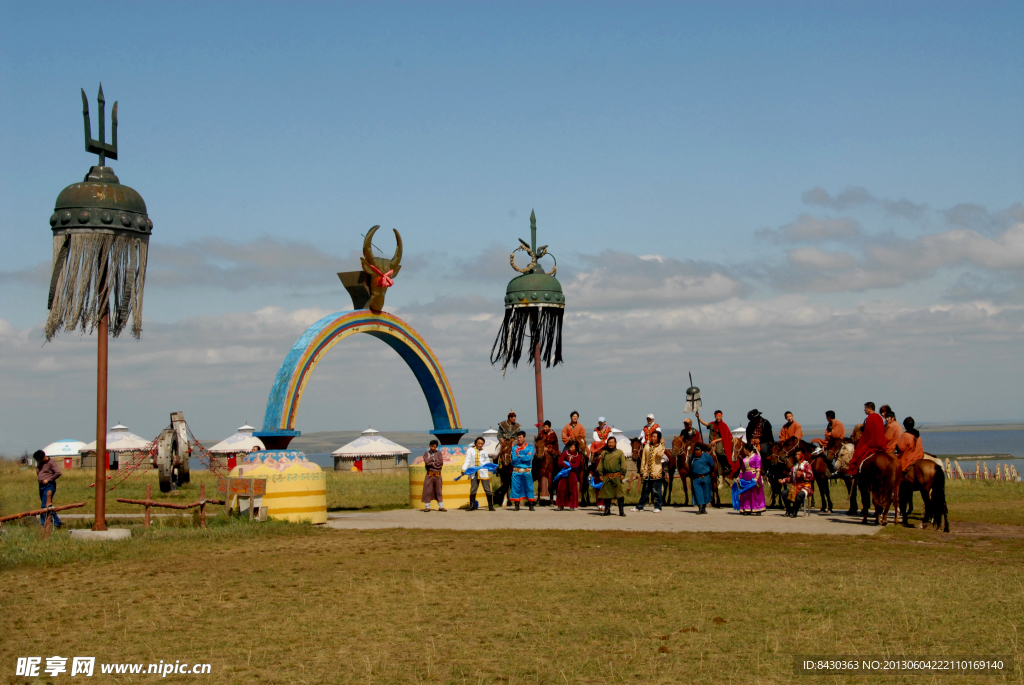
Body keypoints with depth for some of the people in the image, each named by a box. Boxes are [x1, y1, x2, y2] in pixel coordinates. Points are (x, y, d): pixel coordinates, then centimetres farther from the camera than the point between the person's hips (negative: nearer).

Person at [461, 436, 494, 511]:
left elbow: (487, 463, 17)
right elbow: (467, 460, 4)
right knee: (473, 490, 4)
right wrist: (463, 469, -9)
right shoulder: (470, 450, 11)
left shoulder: (484, 452, 14)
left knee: (487, 489, -3)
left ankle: (490, 506, 2)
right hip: (474, 473, 0)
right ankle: (472, 506, 14)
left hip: (484, 473, 0)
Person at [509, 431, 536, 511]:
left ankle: (531, 505, 9)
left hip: (527, 471, -1)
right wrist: (524, 456, -10)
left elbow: (529, 457, -12)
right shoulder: (514, 447, 7)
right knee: (516, 488, 0)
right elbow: (514, 459, -6)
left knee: (529, 488, 2)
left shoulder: (530, 447, 4)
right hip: (516, 471, 1)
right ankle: (516, 505, 8)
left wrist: (519, 456, -8)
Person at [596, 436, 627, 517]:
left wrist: (622, 474, -6)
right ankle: (607, 510, 13)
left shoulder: (619, 452, 7)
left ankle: (621, 511, -2)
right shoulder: (604, 453, 14)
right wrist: (600, 474, 6)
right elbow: (600, 464, 15)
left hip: (617, 476, -2)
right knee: (606, 493, 4)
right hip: (607, 477, 3)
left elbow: (623, 464, 3)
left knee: (620, 494, -6)